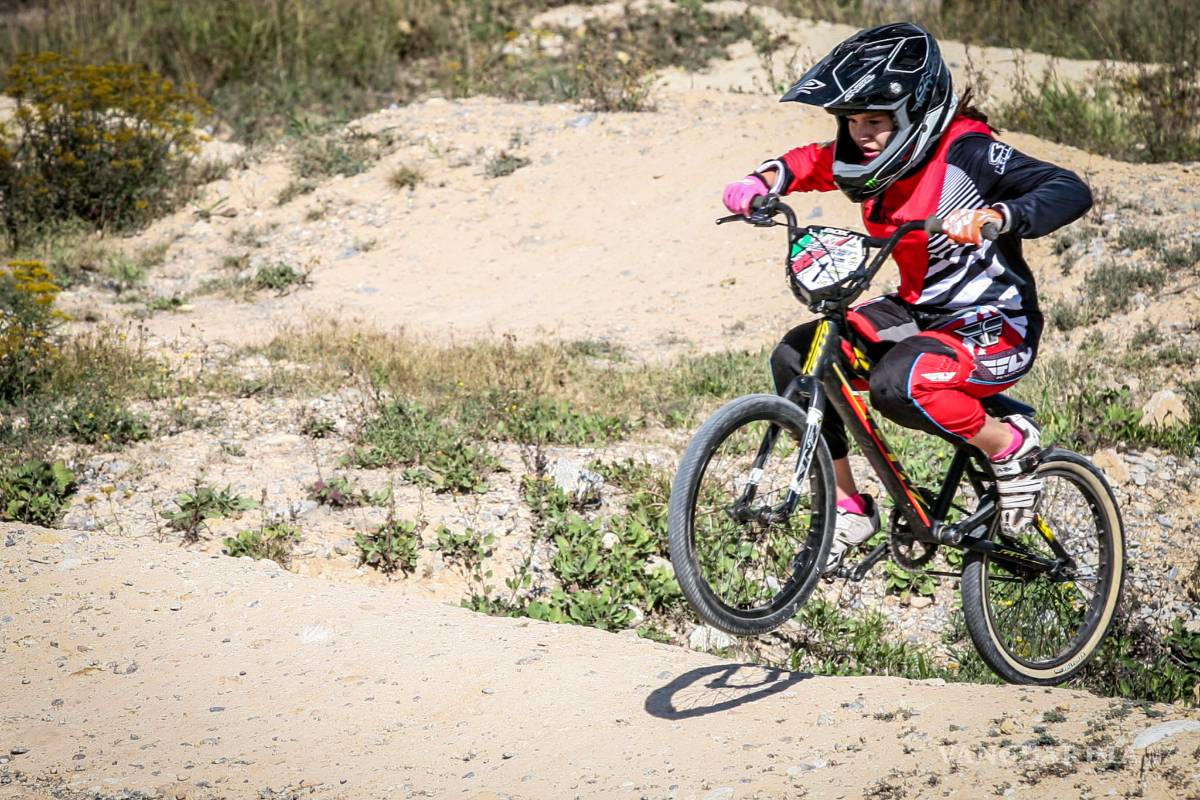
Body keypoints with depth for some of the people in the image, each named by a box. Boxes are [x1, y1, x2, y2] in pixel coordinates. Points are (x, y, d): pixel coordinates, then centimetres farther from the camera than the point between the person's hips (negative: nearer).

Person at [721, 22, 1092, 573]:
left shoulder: (966, 153, -21)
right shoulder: (874, 158, -1)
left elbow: (1072, 192, -31)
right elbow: (812, 162, 20)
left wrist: (991, 217, -47)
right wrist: (764, 181, -2)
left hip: (996, 328, -8)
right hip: (919, 312, 8)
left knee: (897, 384, -36)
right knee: (796, 357, -6)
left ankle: (1008, 445, -8)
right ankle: (848, 508, 5)